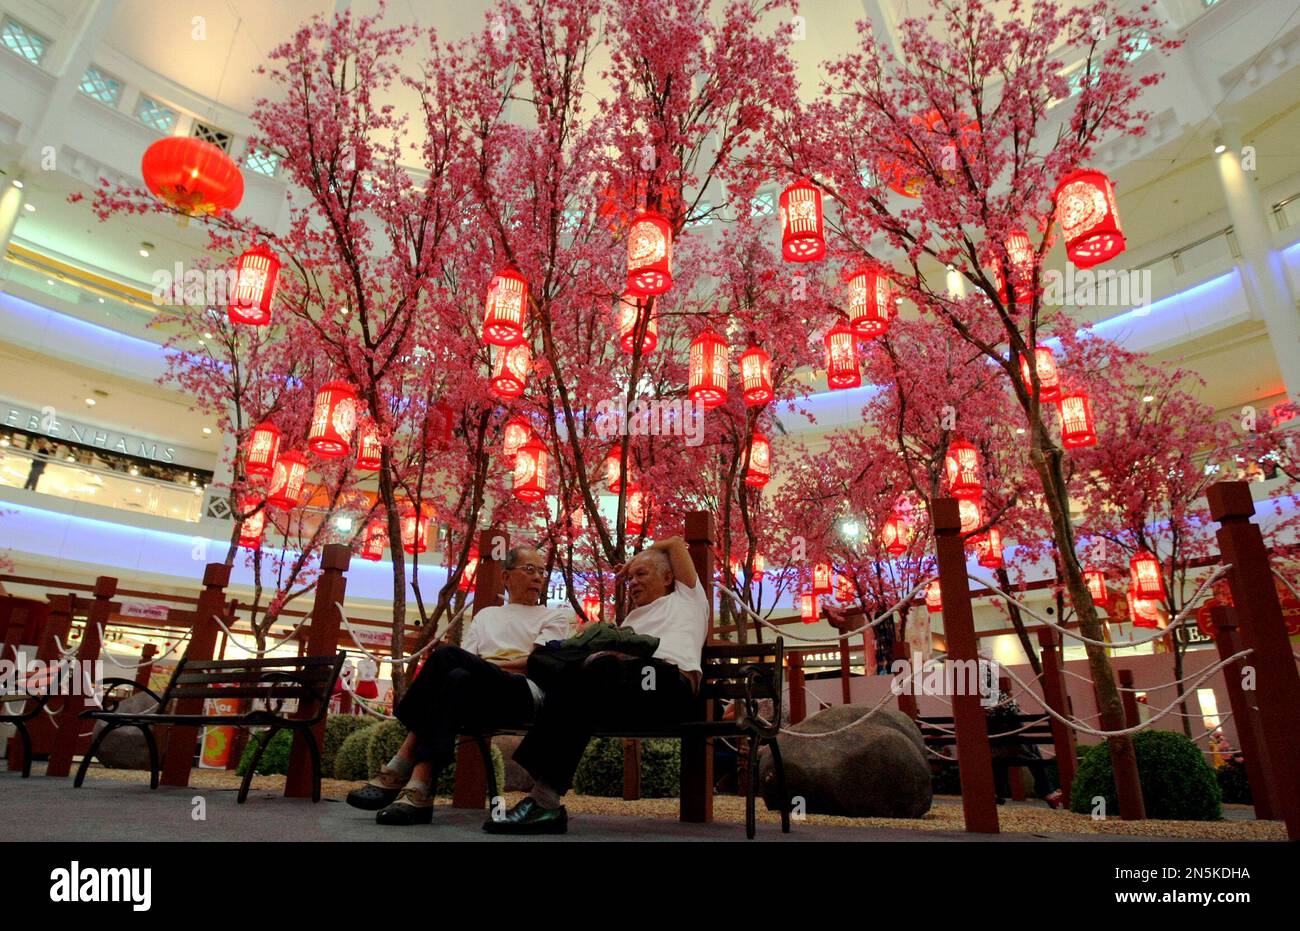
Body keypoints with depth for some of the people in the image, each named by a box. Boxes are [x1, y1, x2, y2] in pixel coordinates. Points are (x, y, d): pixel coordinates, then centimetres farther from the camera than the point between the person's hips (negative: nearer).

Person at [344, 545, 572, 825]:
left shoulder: (555, 615, 20)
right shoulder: (486, 615, 30)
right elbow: (468, 659, 13)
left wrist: (484, 663, -5)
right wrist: (484, 665, -11)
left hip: (525, 693, -3)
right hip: (476, 698, 3)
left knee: (449, 656, -29)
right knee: (458, 678, -35)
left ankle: (399, 770, -31)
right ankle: (419, 789, -40)